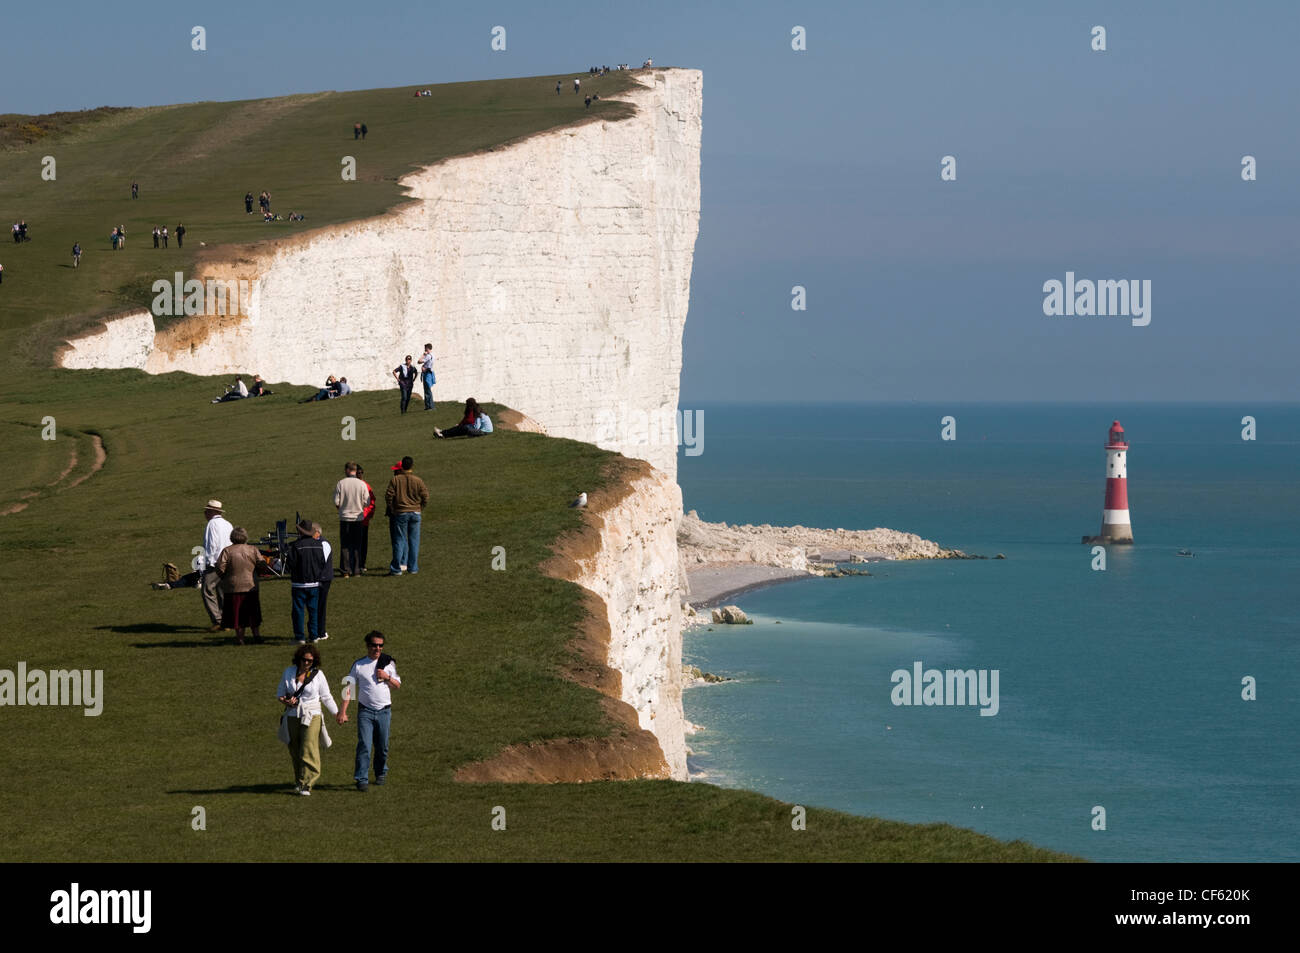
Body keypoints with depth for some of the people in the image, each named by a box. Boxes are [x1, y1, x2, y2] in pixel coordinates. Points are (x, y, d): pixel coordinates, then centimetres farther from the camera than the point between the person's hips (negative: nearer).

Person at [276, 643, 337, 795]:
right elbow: (280, 693, 13)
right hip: (292, 717, 3)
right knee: (295, 752, 6)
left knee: (309, 751, -13)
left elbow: (326, 697, 5)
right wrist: (286, 701, -9)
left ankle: (306, 784, -13)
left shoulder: (318, 675, 0)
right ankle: (299, 781, 19)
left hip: (311, 717, -3)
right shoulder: (289, 672, 6)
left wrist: (337, 713, -3)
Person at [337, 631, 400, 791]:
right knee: (364, 745, -11)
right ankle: (362, 779, -10)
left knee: (382, 746, 8)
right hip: (365, 710, -2)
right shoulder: (358, 665, 1)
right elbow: (348, 688, -2)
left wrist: (387, 677, -9)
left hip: (384, 711, 2)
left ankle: (381, 773, 30)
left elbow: (398, 685, 12)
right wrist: (343, 711, -10)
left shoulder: (388, 663, 7)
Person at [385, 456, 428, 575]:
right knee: (414, 541, 9)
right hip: (415, 514, 1)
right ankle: (413, 568, 11)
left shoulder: (395, 480, -6)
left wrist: (391, 509, 6)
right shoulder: (418, 481, -2)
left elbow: (388, 496, -8)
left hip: (400, 513, -1)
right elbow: (425, 497, 0)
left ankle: (397, 568, 1)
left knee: (399, 541, 3)